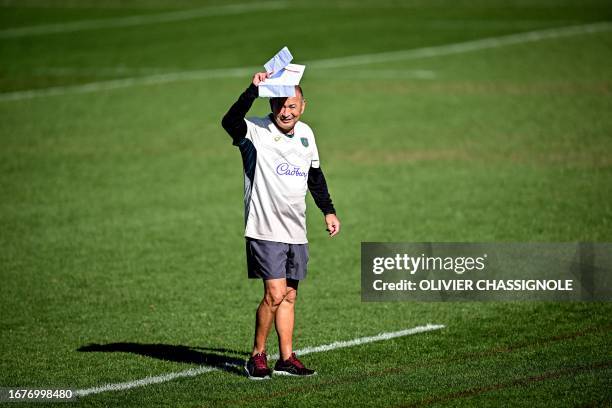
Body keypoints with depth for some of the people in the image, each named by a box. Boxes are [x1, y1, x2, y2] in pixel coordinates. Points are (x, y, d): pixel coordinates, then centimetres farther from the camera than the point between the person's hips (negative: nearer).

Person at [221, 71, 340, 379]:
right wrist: (253, 90, -40)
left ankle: (286, 359, 15)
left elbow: (315, 176, 24)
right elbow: (230, 122, -33)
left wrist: (328, 211, 23)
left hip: (296, 232, 6)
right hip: (265, 230, -6)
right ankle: (257, 356, 1)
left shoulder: (305, 134, 10)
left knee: (289, 296, 9)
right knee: (274, 294, -13)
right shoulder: (256, 132, -10)